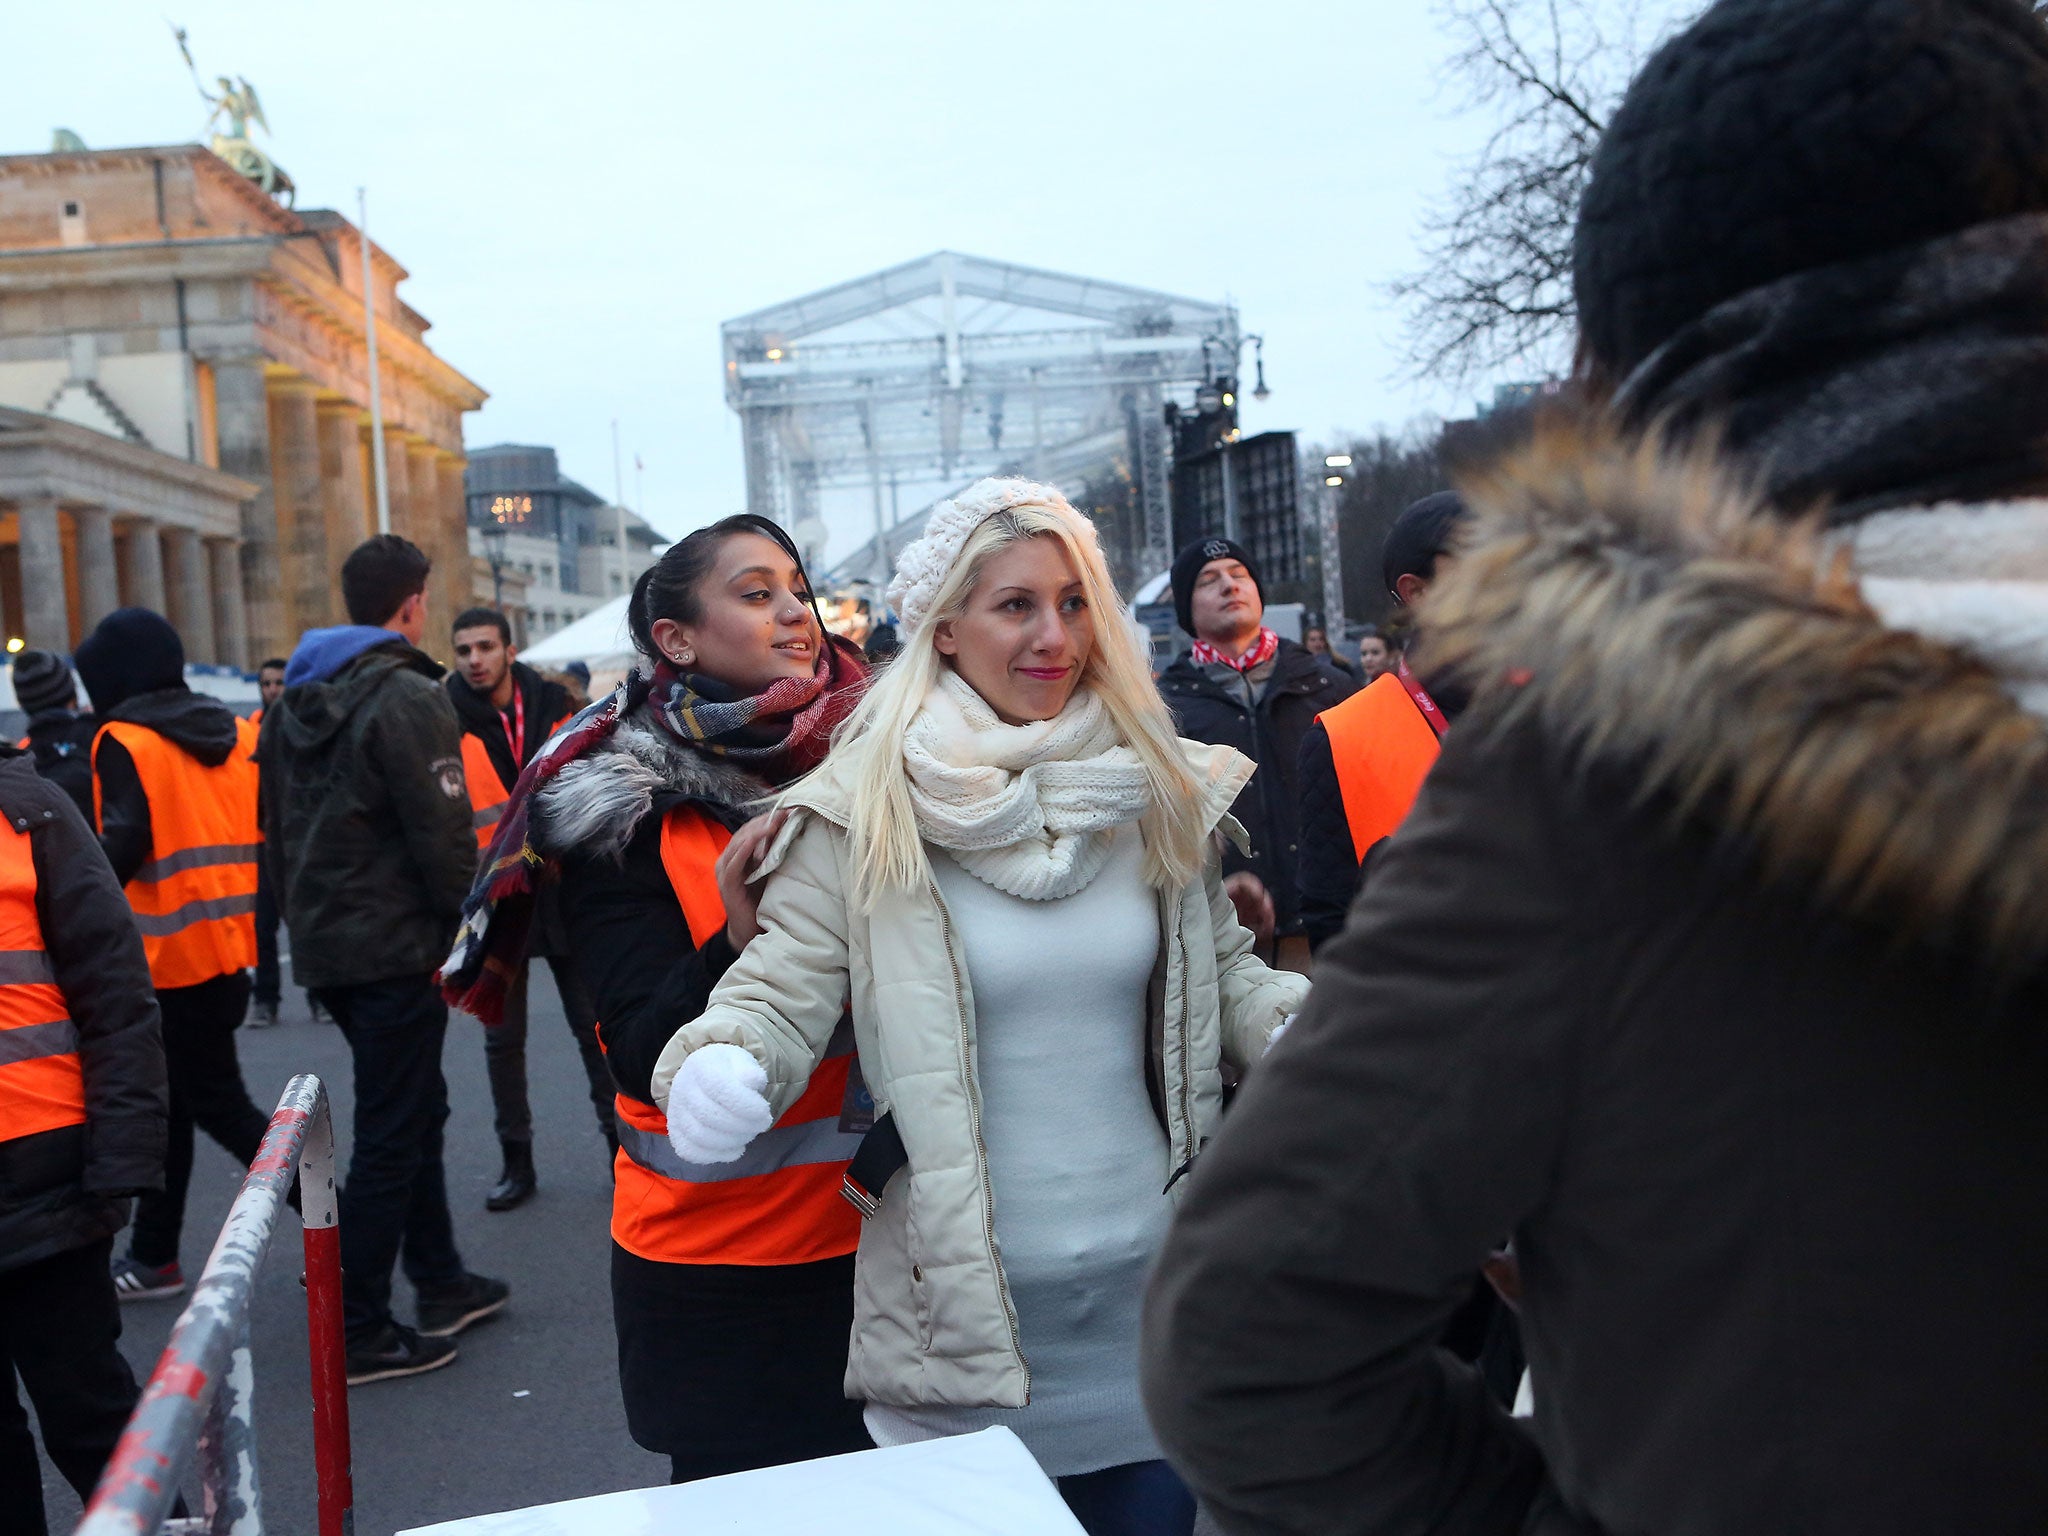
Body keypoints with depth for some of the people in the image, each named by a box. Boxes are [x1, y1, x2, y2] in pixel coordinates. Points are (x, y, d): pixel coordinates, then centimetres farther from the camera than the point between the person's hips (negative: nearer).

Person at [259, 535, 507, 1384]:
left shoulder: (293, 700, 12)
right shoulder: (408, 698, -15)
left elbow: (276, 828, 17)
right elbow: (443, 832, -19)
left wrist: (302, 921, 21)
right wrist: (469, 932, -9)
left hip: (324, 943, 9)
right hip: (394, 947, -9)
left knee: (413, 1109, 19)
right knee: (390, 1134, -1)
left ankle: (440, 1284, 29)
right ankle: (359, 1332, 5)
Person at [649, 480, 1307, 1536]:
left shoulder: (1161, 790, 1)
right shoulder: (864, 814, -8)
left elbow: (1225, 973, 9)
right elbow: (781, 989, -10)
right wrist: (721, 1067, -30)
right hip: (961, 1306, -3)